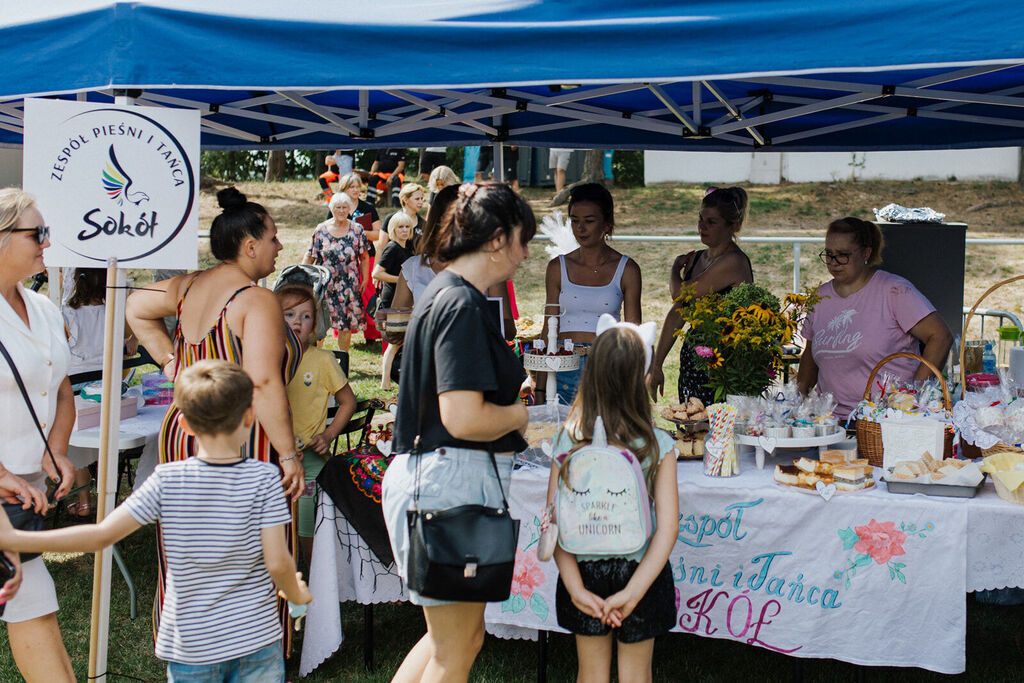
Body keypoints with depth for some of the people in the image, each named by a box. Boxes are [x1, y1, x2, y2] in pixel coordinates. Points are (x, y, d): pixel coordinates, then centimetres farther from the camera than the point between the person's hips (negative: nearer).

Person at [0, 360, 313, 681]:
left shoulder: (167, 480, -9)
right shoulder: (264, 478, -10)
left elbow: (102, 536, -10)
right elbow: (278, 563, -13)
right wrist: (296, 594, 10)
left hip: (191, 647, 1)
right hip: (257, 642, 0)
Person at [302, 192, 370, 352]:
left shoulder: (357, 230, 4)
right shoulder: (321, 230, 3)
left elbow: (364, 257, 8)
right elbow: (309, 257, 6)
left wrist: (365, 279, 2)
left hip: (349, 284, 1)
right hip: (324, 283, -1)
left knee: (346, 325, 3)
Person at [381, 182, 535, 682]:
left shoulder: (444, 294, 15)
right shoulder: (462, 305, -17)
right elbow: (465, 419, -24)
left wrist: (515, 394, 19)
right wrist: (527, 412, -7)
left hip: (434, 476, 11)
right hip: (452, 478, -11)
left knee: (457, 636, 20)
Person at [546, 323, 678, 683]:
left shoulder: (567, 439, -11)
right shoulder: (658, 444, -14)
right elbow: (668, 527, -17)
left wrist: (576, 587, -15)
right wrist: (633, 592, -18)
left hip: (585, 571, 1)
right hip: (639, 571, -1)